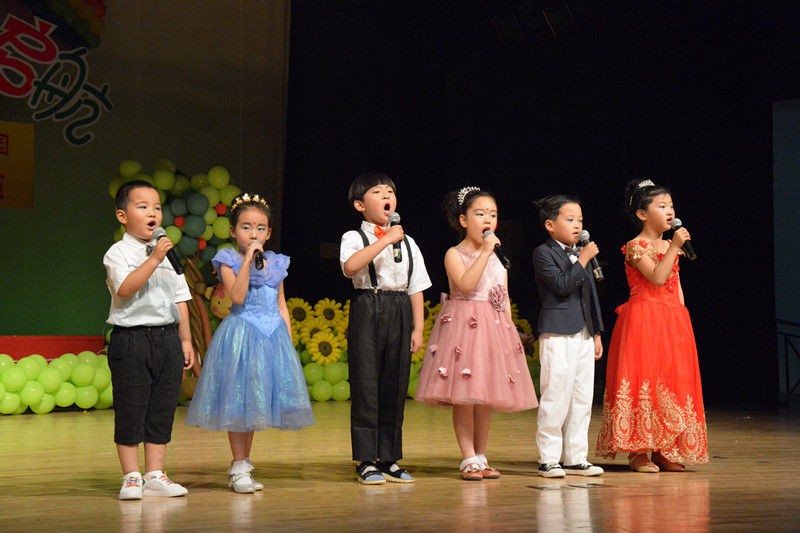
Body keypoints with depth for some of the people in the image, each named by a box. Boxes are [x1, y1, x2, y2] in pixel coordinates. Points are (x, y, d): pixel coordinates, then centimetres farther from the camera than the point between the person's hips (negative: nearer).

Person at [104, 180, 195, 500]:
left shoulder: (168, 253, 14)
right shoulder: (119, 253, -4)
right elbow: (125, 288, -21)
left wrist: (185, 340, 14)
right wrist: (153, 260, -24)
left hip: (168, 337, 6)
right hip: (131, 339, -5)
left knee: (163, 409, 8)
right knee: (130, 410, 0)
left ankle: (154, 476, 16)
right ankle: (131, 477, 9)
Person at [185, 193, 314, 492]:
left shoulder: (275, 264, 11)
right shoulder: (228, 261, -3)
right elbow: (237, 296, -18)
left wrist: (288, 340, 7)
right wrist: (248, 260, -19)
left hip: (272, 335, 5)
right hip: (241, 334, -5)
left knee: (254, 402, 11)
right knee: (238, 400, -3)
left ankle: (243, 465, 19)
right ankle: (239, 468, 5)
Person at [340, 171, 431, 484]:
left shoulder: (407, 242, 15)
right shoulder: (355, 238, 1)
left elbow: (416, 288, 14)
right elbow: (350, 266, -22)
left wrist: (417, 328, 7)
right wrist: (385, 240, -21)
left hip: (399, 313, 5)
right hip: (367, 312, -4)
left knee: (395, 385, 5)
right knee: (366, 384, -5)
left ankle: (389, 459, 13)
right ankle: (366, 462, 1)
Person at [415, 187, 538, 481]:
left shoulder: (498, 258, 16)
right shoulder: (455, 254, -3)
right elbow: (466, 284, -21)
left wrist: (509, 329, 10)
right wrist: (484, 252, -20)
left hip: (495, 328, 6)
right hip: (464, 325, -6)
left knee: (487, 398, 7)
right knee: (465, 396, -7)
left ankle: (481, 457, 14)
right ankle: (469, 459, -2)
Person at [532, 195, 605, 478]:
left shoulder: (581, 253, 18)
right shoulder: (544, 253, -4)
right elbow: (562, 285, -17)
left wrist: (597, 333, 18)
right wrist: (583, 260, -13)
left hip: (583, 334, 8)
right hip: (557, 334, -7)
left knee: (583, 396, 7)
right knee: (556, 394, -8)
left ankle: (576, 457, 13)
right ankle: (548, 458, -1)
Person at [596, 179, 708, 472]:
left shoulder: (669, 246, 15)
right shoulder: (636, 247, -7)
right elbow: (657, 277, -20)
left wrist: (682, 317, 10)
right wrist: (674, 246, -20)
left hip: (672, 322, 8)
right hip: (643, 321, -7)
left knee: (671, 381, 6)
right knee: (642, 381, -9)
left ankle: (664, 450, 12)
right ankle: (637, 451, -3)